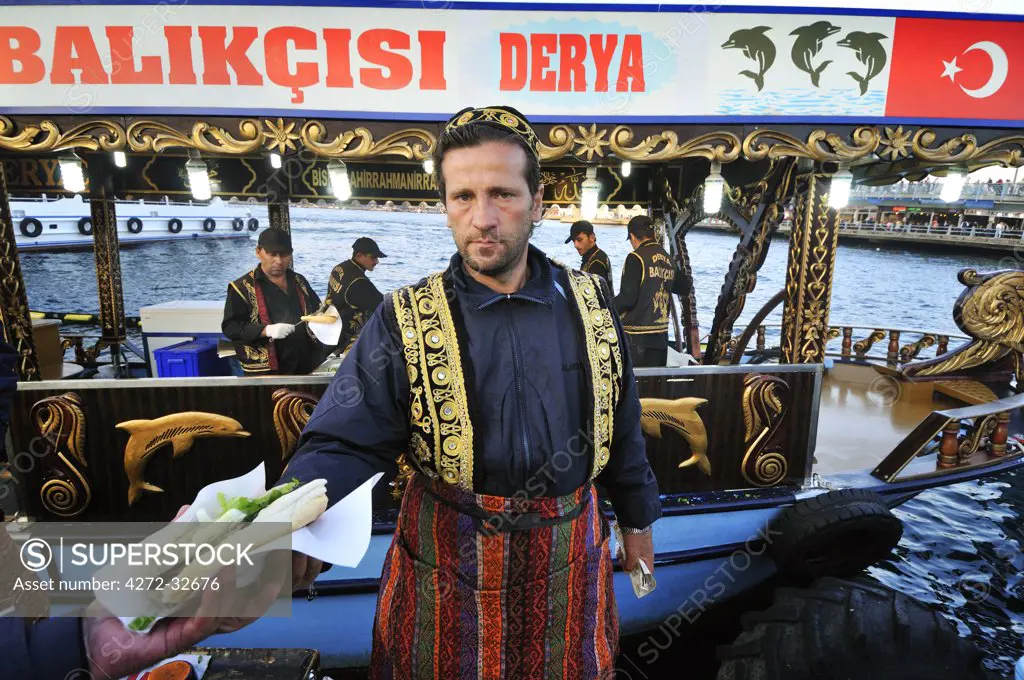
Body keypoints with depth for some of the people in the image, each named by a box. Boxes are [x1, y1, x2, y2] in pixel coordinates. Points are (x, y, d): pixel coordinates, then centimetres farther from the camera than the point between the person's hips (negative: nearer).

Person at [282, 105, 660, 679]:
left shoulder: (590, 303, -4)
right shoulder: (404, 322, -12)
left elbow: (622, 428, 5)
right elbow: (347, 444, -17)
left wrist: (638, 522, 13)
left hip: (569, 561, 3)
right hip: (449, 564, -2)